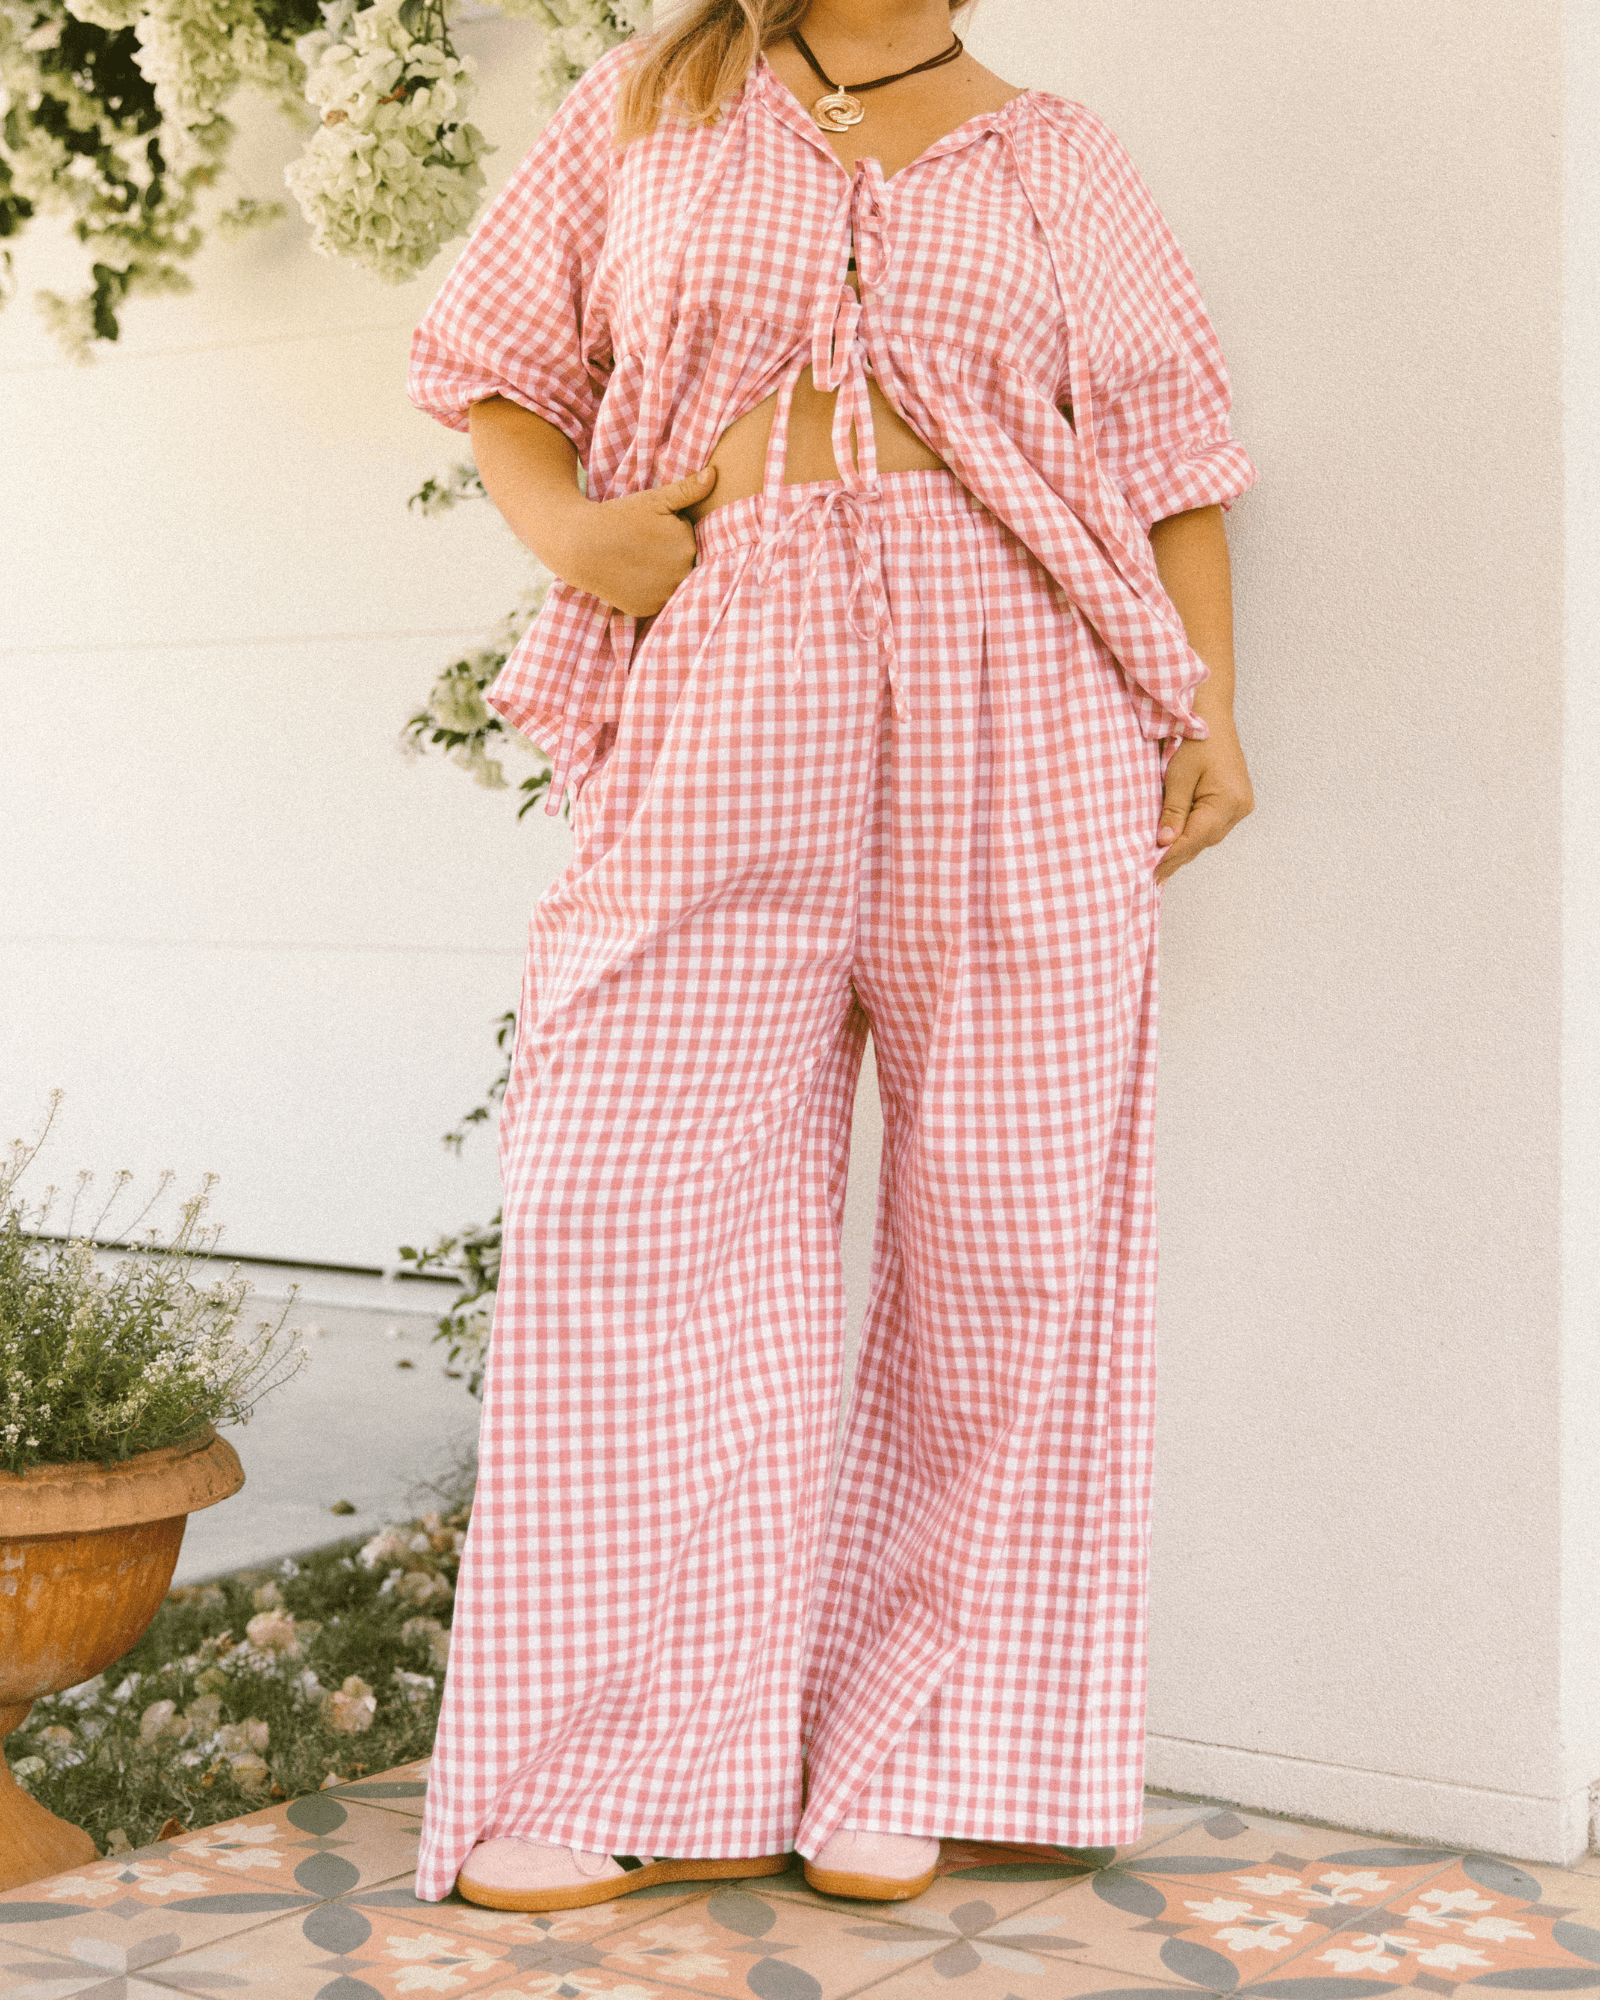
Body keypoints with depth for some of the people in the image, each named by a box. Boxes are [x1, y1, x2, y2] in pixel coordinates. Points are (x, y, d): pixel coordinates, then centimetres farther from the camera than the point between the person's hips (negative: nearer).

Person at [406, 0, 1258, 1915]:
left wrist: (1208, 711, 4)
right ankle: (673, 1772, 5)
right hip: (729, 685, 0)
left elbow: (1173, 460, 16)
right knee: (642, 1192, -6)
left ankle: (911, 1756, 11)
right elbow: (488, 356, 19)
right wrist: (565, 525, -1)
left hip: (1021, 696, 0)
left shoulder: (1061, 163, 17)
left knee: (1004, 1219, -1)